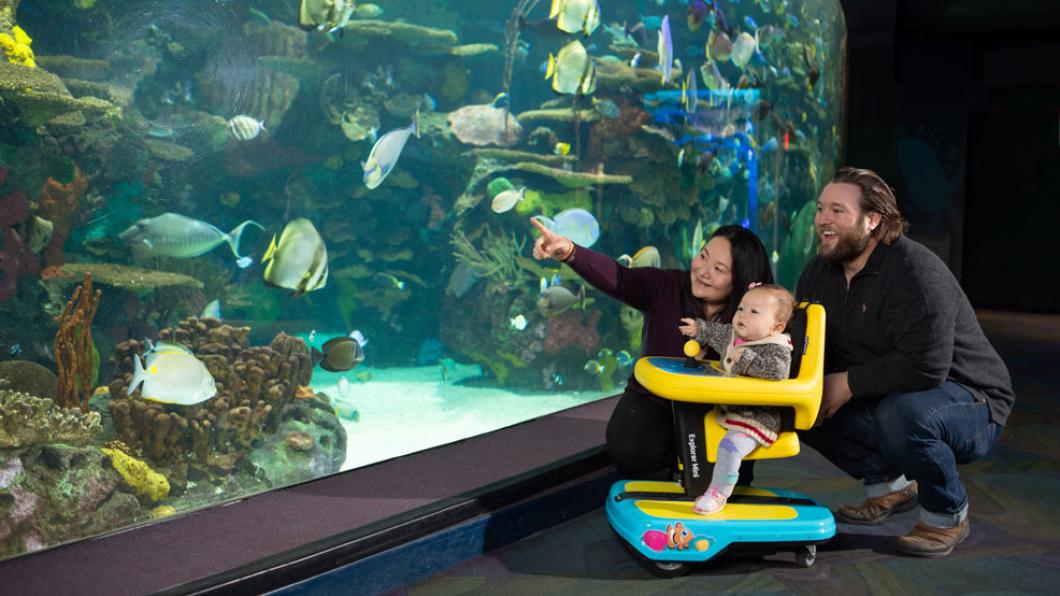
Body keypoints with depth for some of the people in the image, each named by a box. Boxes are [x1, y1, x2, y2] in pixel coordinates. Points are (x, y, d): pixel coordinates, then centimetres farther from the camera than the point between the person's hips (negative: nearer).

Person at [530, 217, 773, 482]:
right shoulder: (667, 287, -14)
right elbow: (617, 279, -32)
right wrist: (568, 251, -50)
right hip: (653, 401, 0)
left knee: (734, 473, -24)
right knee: (630, 451, -28)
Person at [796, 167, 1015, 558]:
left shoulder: (915, 271, -25)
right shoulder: (820, 271, 1)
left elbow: (925, 366, -34)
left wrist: (847, 384, -25)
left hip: (969, 401, -8)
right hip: (882, 400, 8)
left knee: (902, 414, -39)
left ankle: (948, 515, -8)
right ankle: (889, 484, 12)